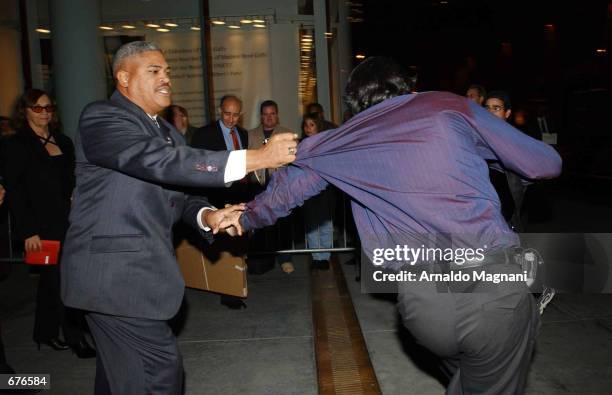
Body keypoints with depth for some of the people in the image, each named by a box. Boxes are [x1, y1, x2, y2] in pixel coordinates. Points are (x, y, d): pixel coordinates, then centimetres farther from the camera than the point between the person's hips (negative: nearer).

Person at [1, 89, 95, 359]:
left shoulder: (64, 142, 13)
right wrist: (28, 232, -14)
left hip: (68, 222, 6)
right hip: (43, 225, -5)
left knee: (52, 279, 14)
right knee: (61, 280, -4)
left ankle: (45, 333, 28)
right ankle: (76, 337, 6)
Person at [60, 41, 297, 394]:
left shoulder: (167, 131, 15)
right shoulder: (101, 117, -13)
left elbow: (176, 191, 13)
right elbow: (160, 162, -29)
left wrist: (206, 216, -11)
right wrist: (257, 158, -32)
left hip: (141, 267, 9)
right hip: (115, 269, -8)